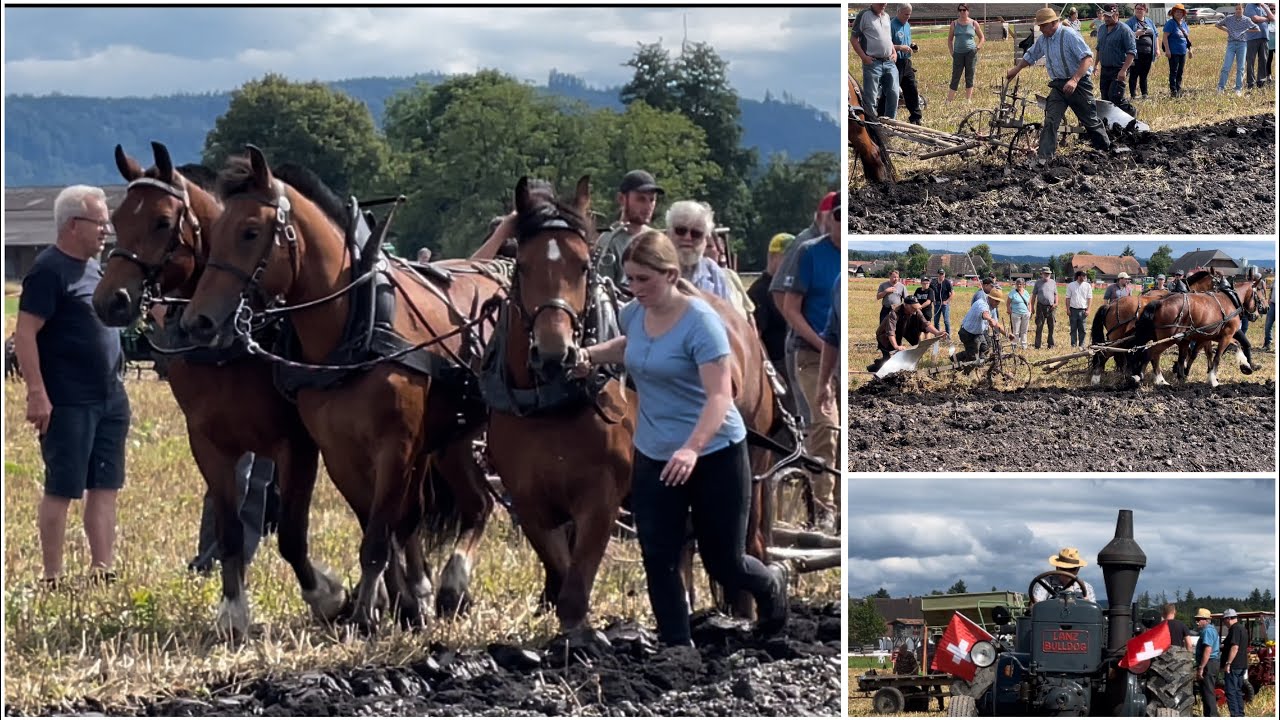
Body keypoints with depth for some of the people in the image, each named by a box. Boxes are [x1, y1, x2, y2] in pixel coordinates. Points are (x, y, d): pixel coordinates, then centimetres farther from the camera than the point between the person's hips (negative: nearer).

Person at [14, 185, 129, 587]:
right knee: (62, 489, -3)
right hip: (68, 403, -9)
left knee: (105, 487, 9)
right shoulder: (49, 270, -13)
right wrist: (37, 393, -24)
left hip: (110, 398, 9)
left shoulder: (95, 268, 15)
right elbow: (25, 334, -18)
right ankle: (52, 576, 3)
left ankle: (103, 567, 14)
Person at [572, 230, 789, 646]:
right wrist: (592, 355, 5)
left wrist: (692, 449, -46)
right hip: (654, 457, 6)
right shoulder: (633, 314, -2)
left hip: (714, 456, -6)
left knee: (723, 564, 5)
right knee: (658, 560, -1)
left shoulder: (700, 322, -22)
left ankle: (771, 584, 39)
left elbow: (720, 396, -31)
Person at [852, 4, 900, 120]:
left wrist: (894, 53, 9)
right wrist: (864, 57, -14)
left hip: (889, 62, 6)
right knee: (870, 98, -3)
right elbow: (853, 39, -6)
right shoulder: (864, 15, -6)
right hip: (872, 63, -6)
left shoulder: (886, 16, 14)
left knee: (893, 94, 6)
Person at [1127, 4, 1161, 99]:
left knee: (1144, 75, 10)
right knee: (1134, 75, -4)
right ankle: (1133, 95, -2)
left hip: (1148, 54, 5)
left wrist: (1157, 49, 12)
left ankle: (1144, 94, 16)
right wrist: (1136, 34, -23)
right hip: (1136, 54, -5)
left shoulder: (1149, 22, 16)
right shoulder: (1130, 22, 0)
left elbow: (1155, 35, 19)